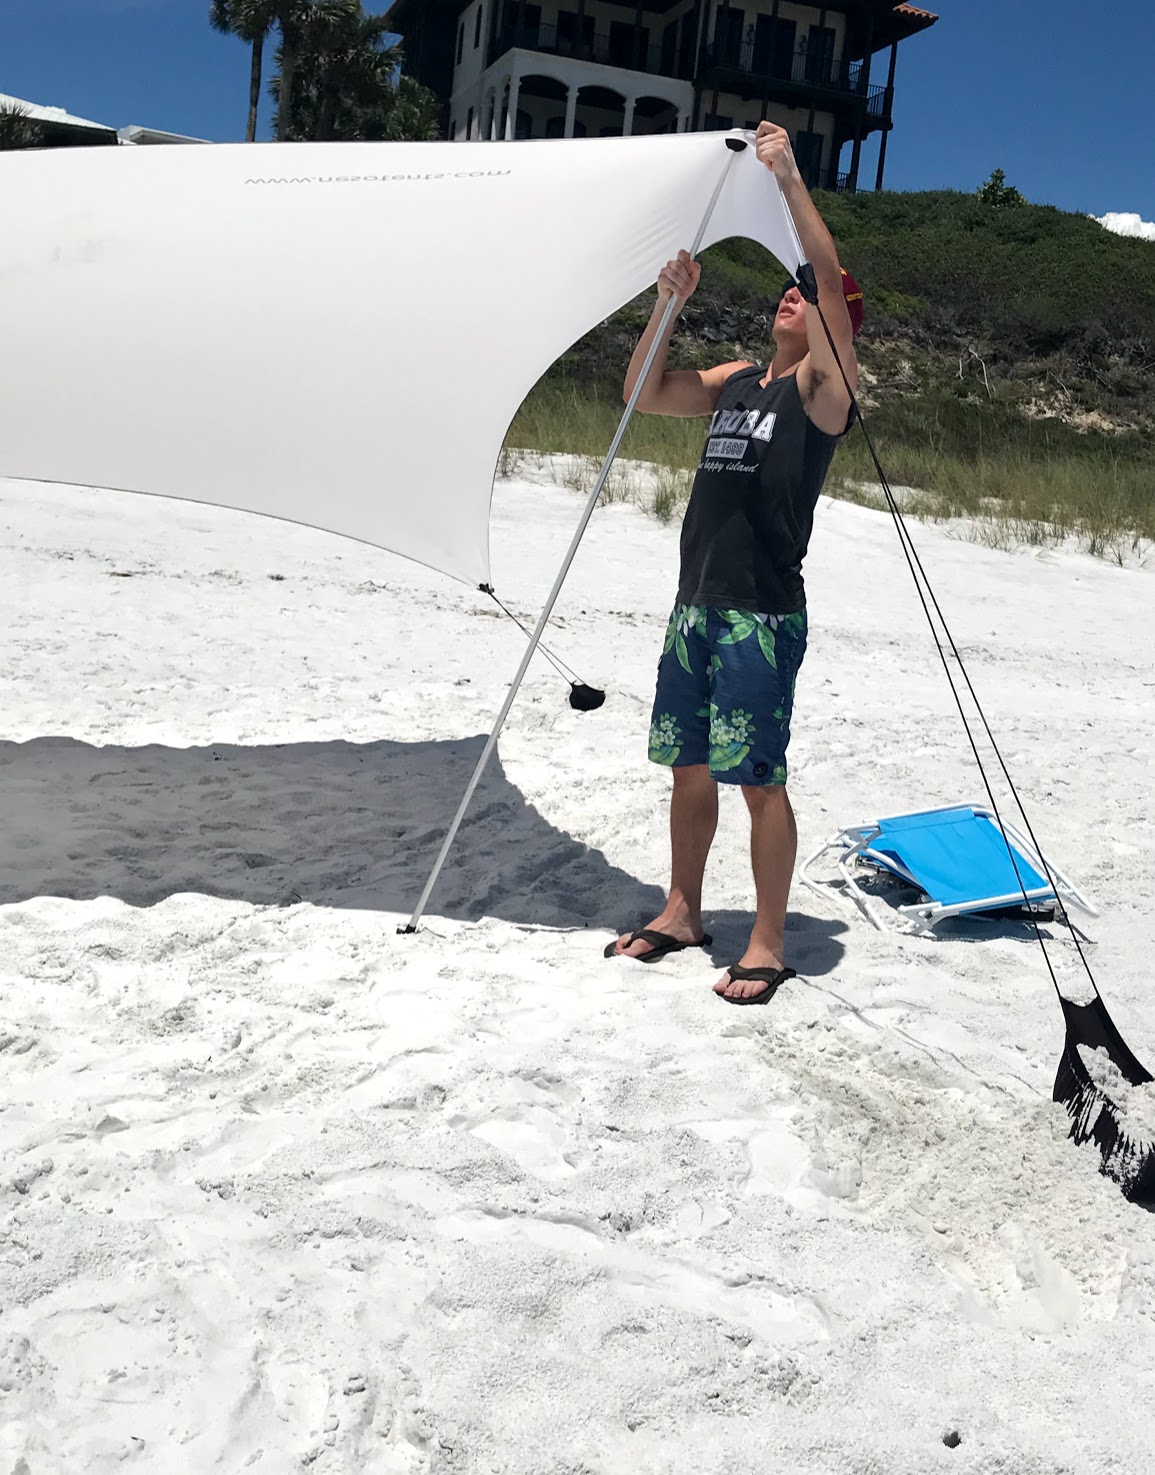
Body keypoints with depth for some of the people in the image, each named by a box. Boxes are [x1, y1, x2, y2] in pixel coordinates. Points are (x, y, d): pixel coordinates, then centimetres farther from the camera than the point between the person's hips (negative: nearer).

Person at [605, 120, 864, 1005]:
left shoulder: (825, 382, -3)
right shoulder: (736, 379, 16)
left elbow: (833, 281, -17)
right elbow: (644, 396, 14)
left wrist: (791, 179, -19)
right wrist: (670, 305, 4)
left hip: (763, 616, -7)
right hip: (696, 606, 7)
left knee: (759, 779, -3)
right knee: (689, 766, 14)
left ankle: (769, 944, 8)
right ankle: (682, 913, 28)